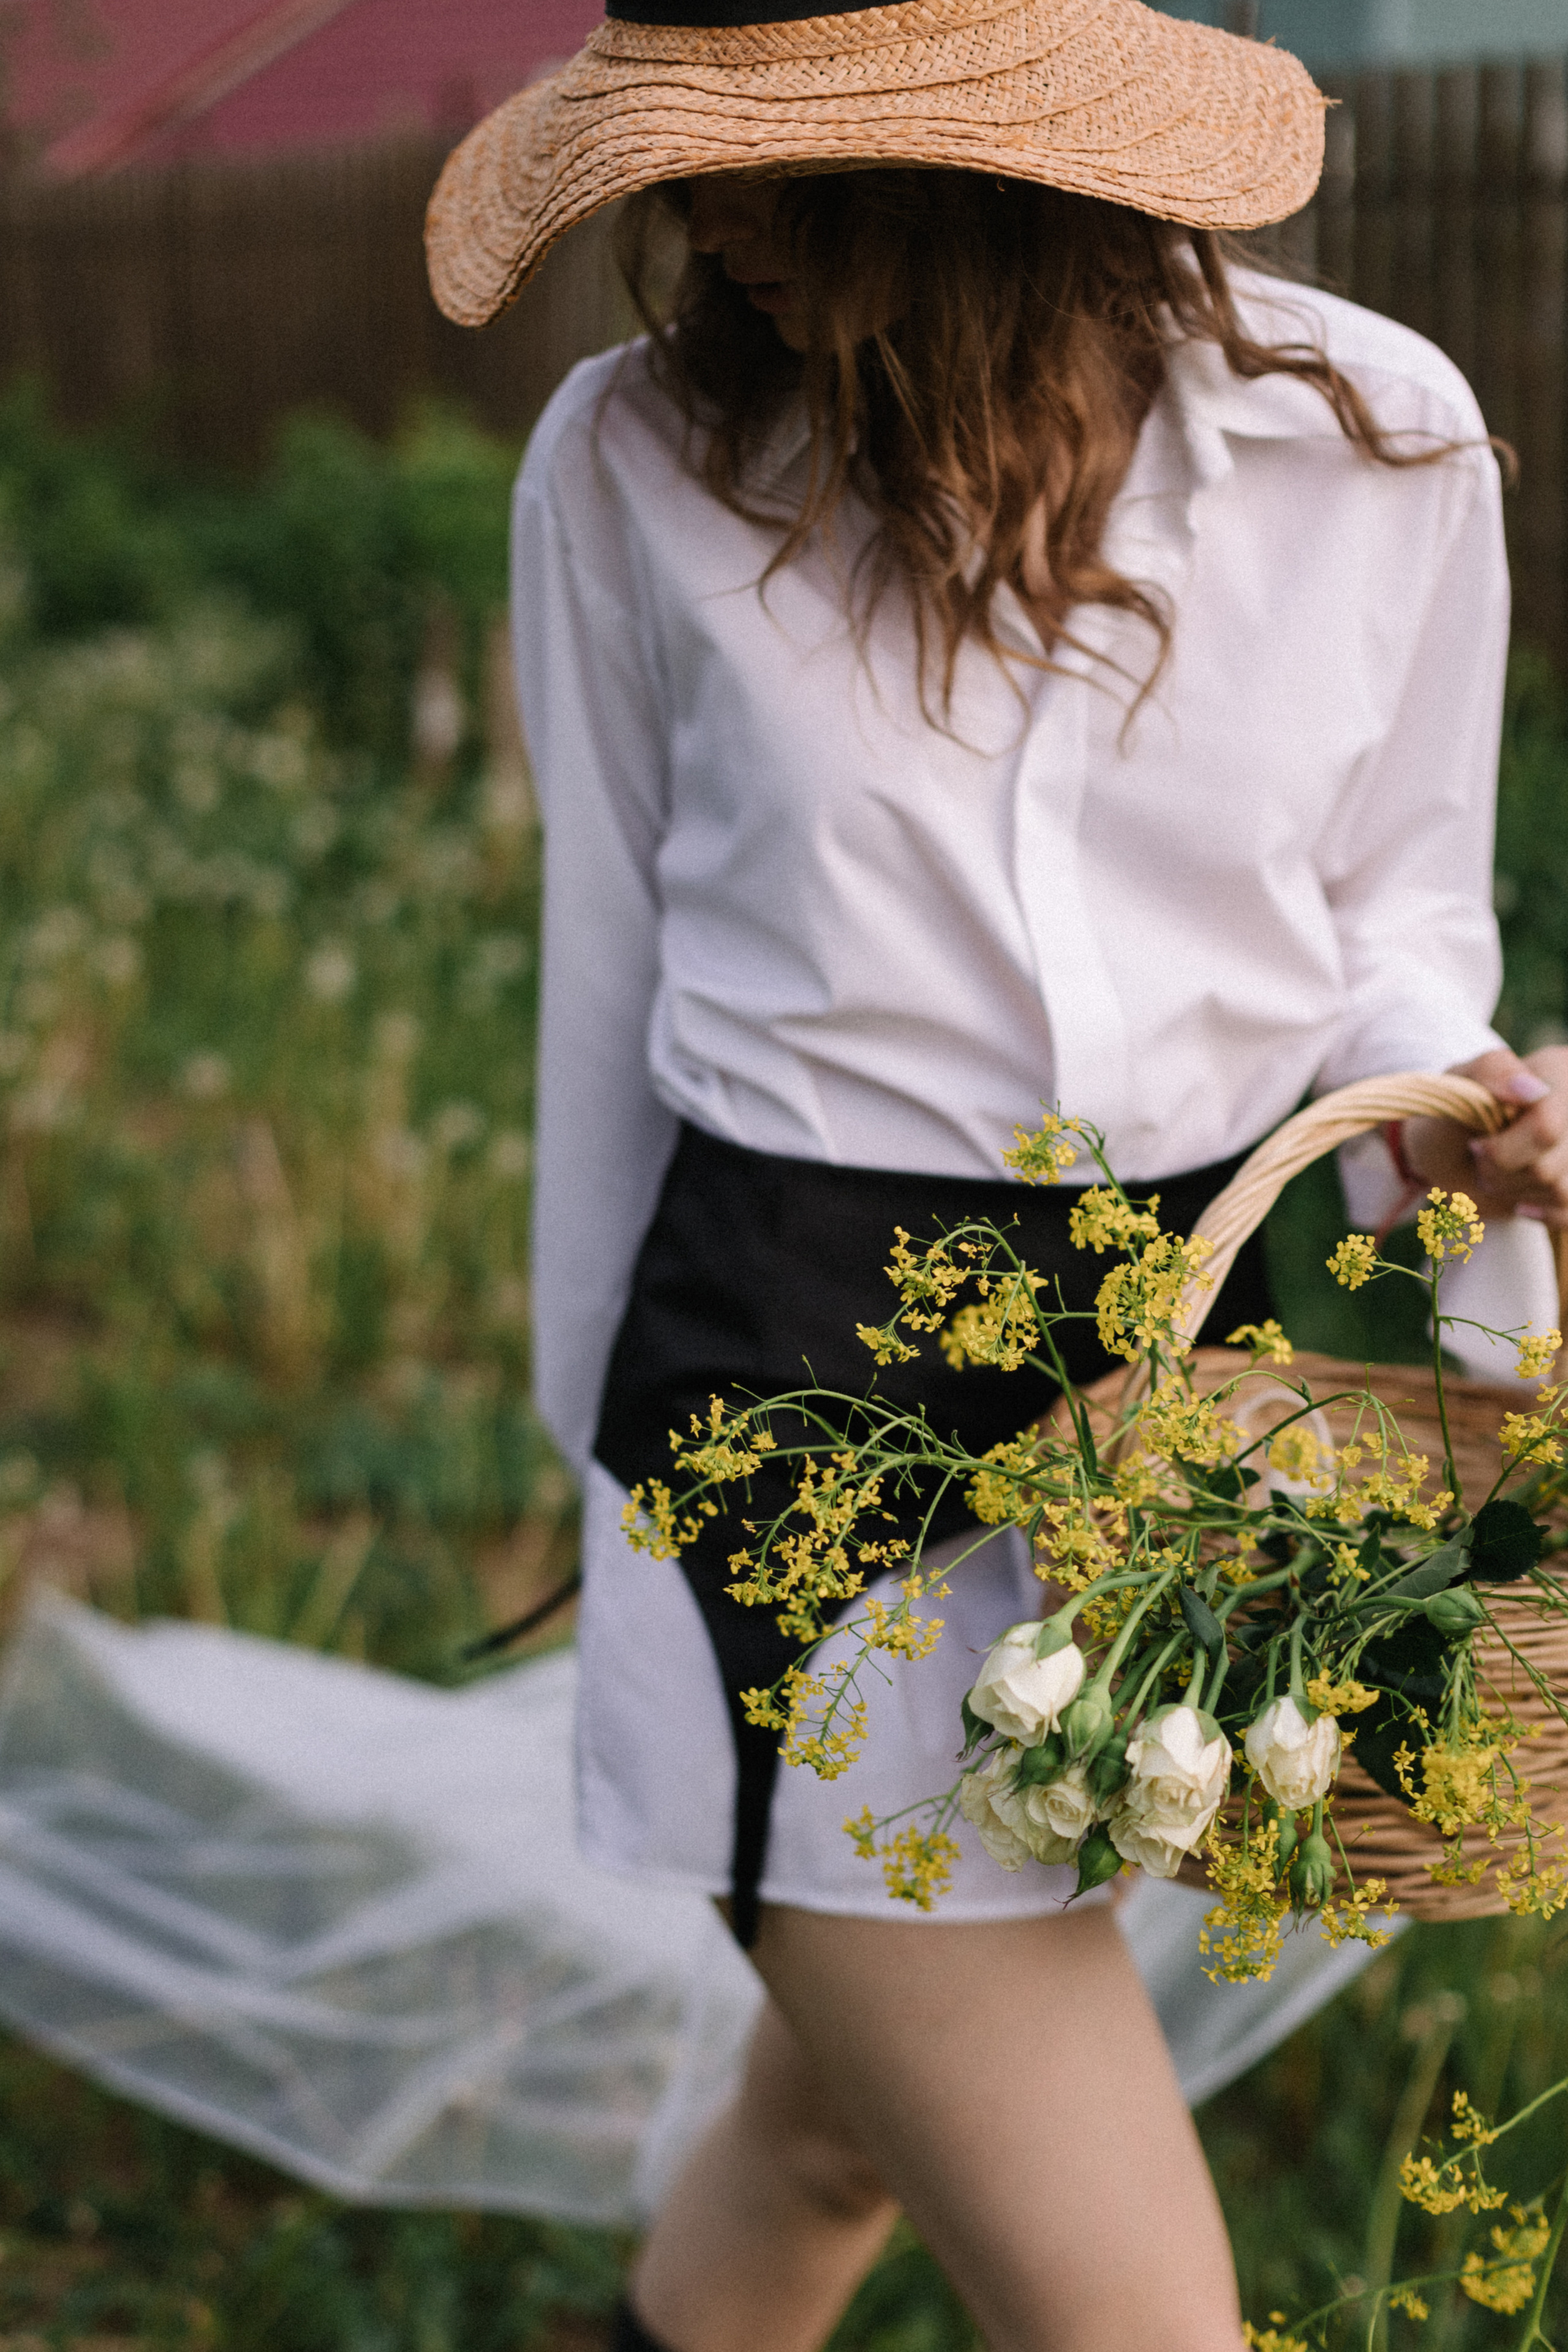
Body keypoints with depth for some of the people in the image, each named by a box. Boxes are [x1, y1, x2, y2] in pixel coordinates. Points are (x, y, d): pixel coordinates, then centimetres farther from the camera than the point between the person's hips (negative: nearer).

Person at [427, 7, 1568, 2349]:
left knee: (861, 2105, 24)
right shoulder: (635, 467, -6)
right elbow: (617, 982, 4)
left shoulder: (1377, 436, -3)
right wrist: (607, 1434, 13)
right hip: (802, 1382, -3)